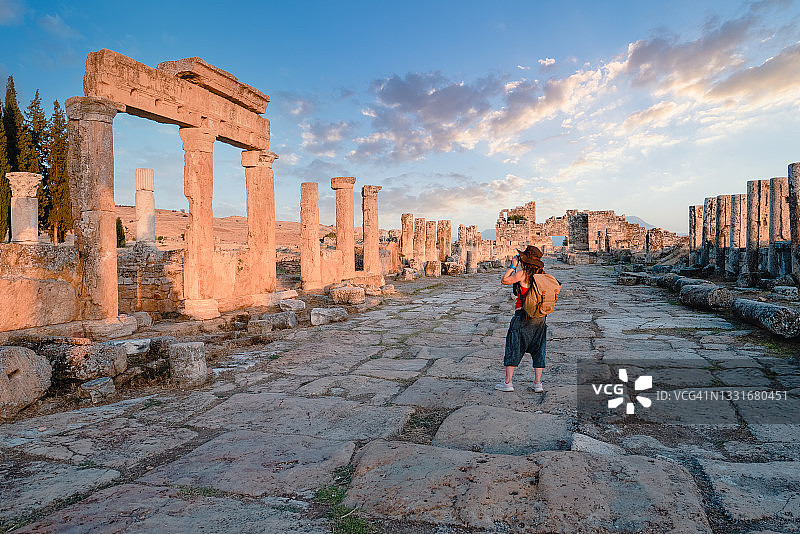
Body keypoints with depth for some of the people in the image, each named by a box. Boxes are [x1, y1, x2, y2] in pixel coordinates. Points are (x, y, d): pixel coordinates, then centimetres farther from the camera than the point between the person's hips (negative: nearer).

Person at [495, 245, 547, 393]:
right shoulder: (541, 274, 5)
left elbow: (504, 281, -4)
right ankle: (537, 383, 12)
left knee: (513, 347, 3)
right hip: (540, 317, 5)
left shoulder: (522, 273, -12)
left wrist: (513, 266, 3)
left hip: (522, 315, -5)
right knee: (538, 349, 12)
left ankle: (508, 382, 5)